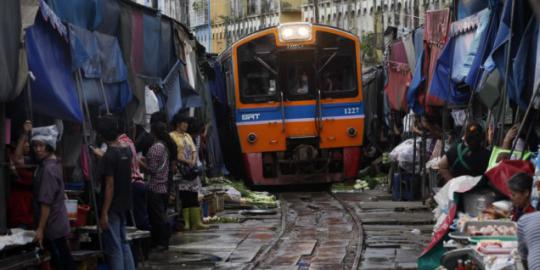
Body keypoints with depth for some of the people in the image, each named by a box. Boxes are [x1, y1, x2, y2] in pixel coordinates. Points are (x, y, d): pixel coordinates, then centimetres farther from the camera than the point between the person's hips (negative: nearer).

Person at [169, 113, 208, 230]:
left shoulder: (187, 136, 19)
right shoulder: (172, 136, -3)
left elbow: (194, 150, 13)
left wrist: (193, 161, -7)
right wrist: (187, 161, -18)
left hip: (191, 168, 7)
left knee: (194, 196, 5)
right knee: (183, 197, -9)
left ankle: (196, 222, 6)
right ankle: (185, 222, -7)